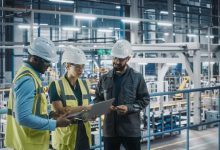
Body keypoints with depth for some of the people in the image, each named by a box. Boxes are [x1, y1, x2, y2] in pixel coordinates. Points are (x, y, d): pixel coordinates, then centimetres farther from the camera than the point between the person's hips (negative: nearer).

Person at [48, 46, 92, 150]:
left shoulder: (84, 84, 11)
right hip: (65, 134, -5)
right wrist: (83, 108, -21)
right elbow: (59, 110, -16)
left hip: (83, 132, 5)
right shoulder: (56, 85, -7)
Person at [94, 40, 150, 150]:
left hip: (131, 129, -3)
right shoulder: (105, 78, 7)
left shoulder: (137, 77, -2)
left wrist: (129, 108, -16)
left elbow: (145, 99, -1)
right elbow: (97, 99, 14)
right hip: (110, 129, 3)